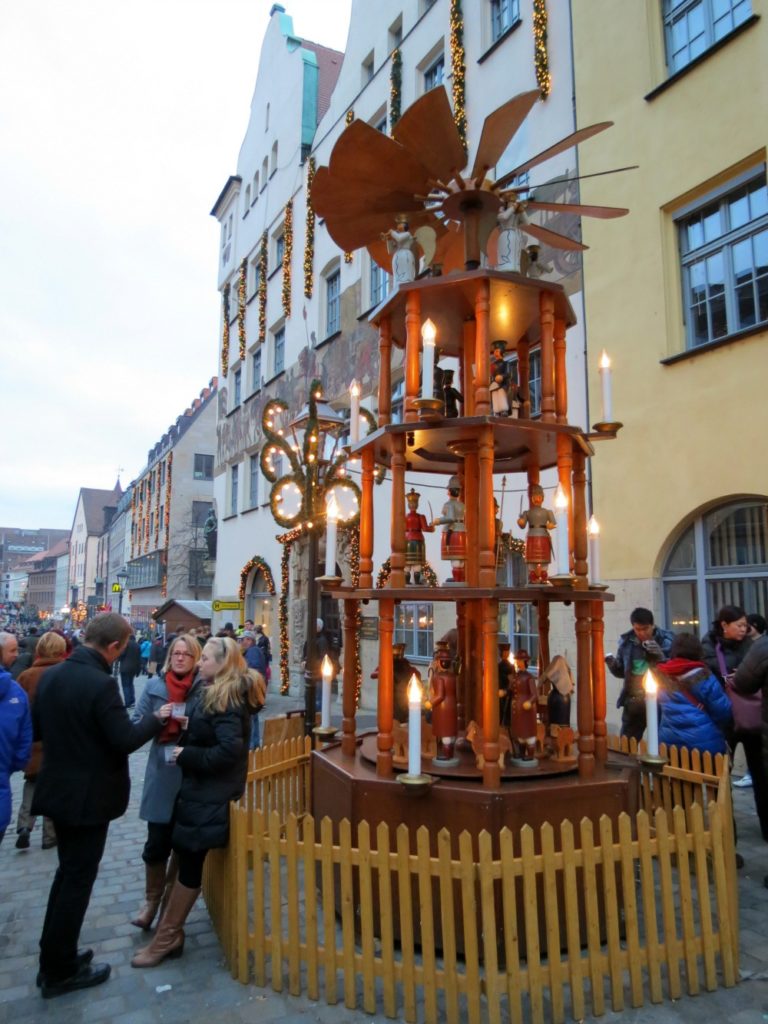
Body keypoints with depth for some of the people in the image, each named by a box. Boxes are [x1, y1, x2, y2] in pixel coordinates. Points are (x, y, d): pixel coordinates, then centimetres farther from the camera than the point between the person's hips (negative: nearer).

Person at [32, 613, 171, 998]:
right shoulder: (101, 684, -27)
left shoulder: (50, 675, -1)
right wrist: (157, 718, -9)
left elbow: (37, 727, 11)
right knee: (77, 880, 8)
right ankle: (60, 971, 22)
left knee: (67, 873, 23)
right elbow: (126, 740, -24)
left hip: (57, 789, 8)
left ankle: (53, 958, 36)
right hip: (88, 796, -8)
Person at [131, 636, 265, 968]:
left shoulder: (226, 699, -22)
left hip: (211, 795, -9)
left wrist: (187, 756, -20)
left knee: (189, 863, 2)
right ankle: (170, 934, 32)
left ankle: (166, 938, 15)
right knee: (186, 858, 17)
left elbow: (230, 749, -29)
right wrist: (186, 728, -4)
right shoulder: (215, 693, 9)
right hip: (200, 789, 9)